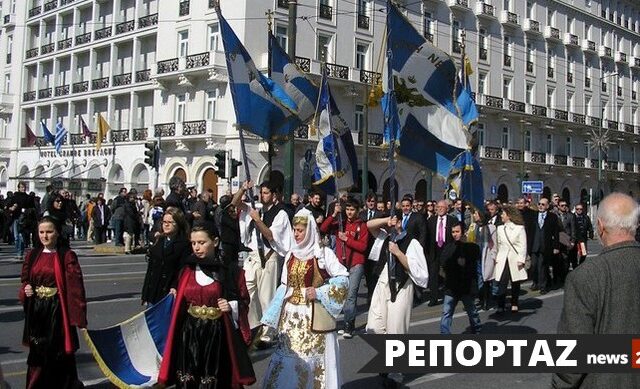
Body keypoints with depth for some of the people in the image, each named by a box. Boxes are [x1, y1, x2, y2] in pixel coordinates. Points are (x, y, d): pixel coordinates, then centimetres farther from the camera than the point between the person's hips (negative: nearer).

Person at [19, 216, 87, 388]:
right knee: (37, 353, 10)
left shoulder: (67, 256, -7)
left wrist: (79, 315, -18)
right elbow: (25, 279, 19)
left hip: (57, 311, -4)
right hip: (36, 311, 4)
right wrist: (25, 289, -5)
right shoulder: (32, 256, 8)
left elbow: (75, 285, -12)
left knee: (59, 353, 4)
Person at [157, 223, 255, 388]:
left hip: (218, 337, -3)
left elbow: (244, 300, 2)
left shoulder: (230, 270, -5)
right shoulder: (188, 270, 6)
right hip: (189, 336, 3)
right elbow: (180, 306, 11)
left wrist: (231, 306, -16)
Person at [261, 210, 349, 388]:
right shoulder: (291, 255, 8)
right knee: (288, 357, 6)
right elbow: (284, 286, 13)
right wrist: (272, 316, 8)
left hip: (314, 316, -4)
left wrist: (319, 292, -16)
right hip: (291, 316, 5)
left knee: (314, 357, -1)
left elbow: (343, 278, -7)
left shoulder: (324, 253, -7)